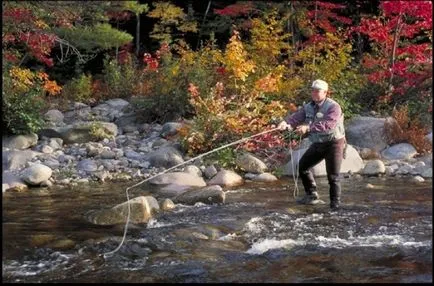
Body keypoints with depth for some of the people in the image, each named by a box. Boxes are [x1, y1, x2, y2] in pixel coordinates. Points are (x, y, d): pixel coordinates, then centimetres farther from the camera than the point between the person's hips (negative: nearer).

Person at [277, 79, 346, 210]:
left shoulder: (333, 107, -19)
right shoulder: (308, 107, 3)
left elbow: (328, 124, -35)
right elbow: (296, 116, -12)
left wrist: (308, 128, -44)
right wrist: (286, 122, -35)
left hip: (334, 143, -7)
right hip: (318, 144, 7)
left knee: (333, 176, -6)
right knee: (303, 166, 11)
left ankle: (335, 204, 9)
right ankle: (312, 195, 27)